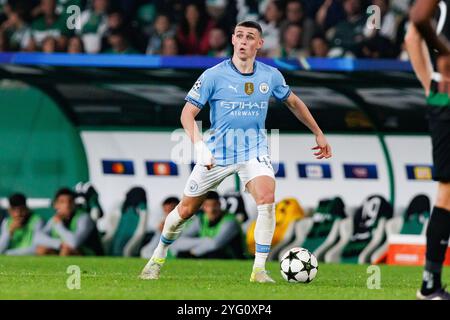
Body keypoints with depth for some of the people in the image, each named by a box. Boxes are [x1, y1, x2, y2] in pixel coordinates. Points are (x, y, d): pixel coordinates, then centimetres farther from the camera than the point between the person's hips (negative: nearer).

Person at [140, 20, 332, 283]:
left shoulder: (271, 76, 0)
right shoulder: (214, 76, -10)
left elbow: (294, 103, 19)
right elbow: (188, 114, -8)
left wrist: (319, 134, 22)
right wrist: (199, 145, -24)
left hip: (254, 150, 1)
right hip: (217, 151, -1)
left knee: (267, 198, -26)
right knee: (186, 209, 6)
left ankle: (259, 270, -19)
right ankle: (158, 259, 33)